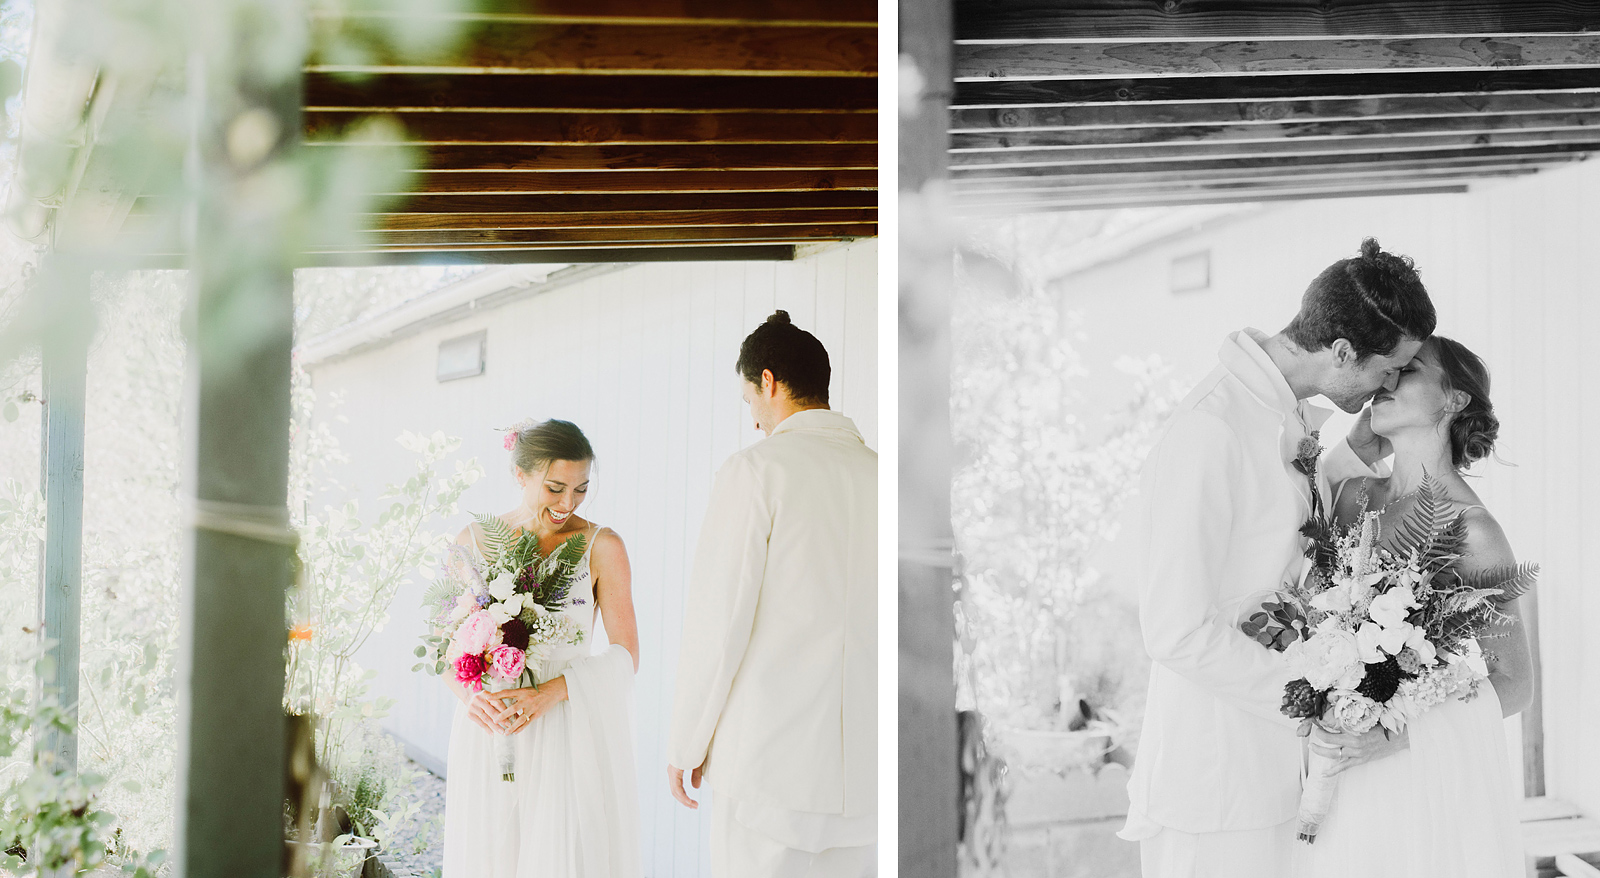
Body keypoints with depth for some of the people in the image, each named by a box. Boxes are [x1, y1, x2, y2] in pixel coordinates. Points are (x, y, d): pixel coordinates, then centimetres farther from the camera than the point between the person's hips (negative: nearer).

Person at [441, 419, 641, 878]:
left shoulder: (602, 547, -3)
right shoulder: (474, 542, 4)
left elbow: (626, 655, -5)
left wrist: (550, 693, -20)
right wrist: (469, 695, -13)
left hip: (571, 732, -2)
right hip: (489, 728, 2)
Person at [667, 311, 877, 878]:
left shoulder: (756, 470, -8)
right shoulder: (879, 475, 6)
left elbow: (716, 622, -10)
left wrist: (686, 744, 0)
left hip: (769, 753, -5)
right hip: (864, 759, 5)